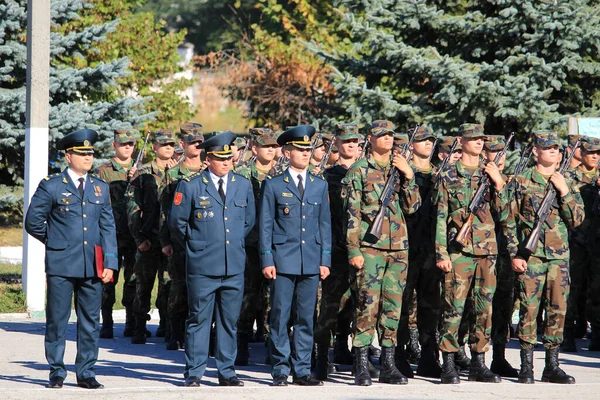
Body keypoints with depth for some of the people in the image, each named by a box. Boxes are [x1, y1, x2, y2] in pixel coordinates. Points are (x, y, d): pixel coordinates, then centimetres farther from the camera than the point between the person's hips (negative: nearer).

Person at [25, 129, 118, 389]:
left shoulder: (101, 188, 12)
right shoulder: (51, 186, 1)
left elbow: (108, 228, 9)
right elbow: (33, 222, 4)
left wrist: (110, 262, 1)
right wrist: (55, 241, 8)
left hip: (92, 267, 3)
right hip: (61, 265, -3)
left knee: (90, 321, 4)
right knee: (57, 320, 1)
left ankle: (86, 373, 11)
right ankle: (56, 373, 9)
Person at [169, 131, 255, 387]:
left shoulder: (243, 186, 9)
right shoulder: (190, 186, -3)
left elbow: (249, 220, 21)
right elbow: (177, 222, 2)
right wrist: (195, 247, 8)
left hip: (234, 267, 3)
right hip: (202, 267, -3)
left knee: (229, 321, 6)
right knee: (199, 320, 0)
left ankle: (226, 372, 13)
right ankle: (194, 372, 5)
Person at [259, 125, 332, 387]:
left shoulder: (320, 185, 12)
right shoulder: (273, 185, 3)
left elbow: (325, 225, 13)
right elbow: (265, 225, 1)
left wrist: (325, 260, 6)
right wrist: (267, 260, -6)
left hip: (311, 263, 3)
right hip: (283, 261, -3)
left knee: (306, 318, 4)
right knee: (280, 318, -2)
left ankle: (302, 370, 9)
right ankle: (280, 371, 4)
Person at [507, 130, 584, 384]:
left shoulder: (567, 184, 11)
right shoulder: (522, 182, 2)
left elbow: (576, 220, 4)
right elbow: (511, 220, 1)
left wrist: (565, 192, -7)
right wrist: (514, 254, -6)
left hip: (560, 257, 3)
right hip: (531, 256, -3)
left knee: (558, 310, 3)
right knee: (529, 308, -6)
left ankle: (552, 366, 10)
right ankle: (526, 366, 0)